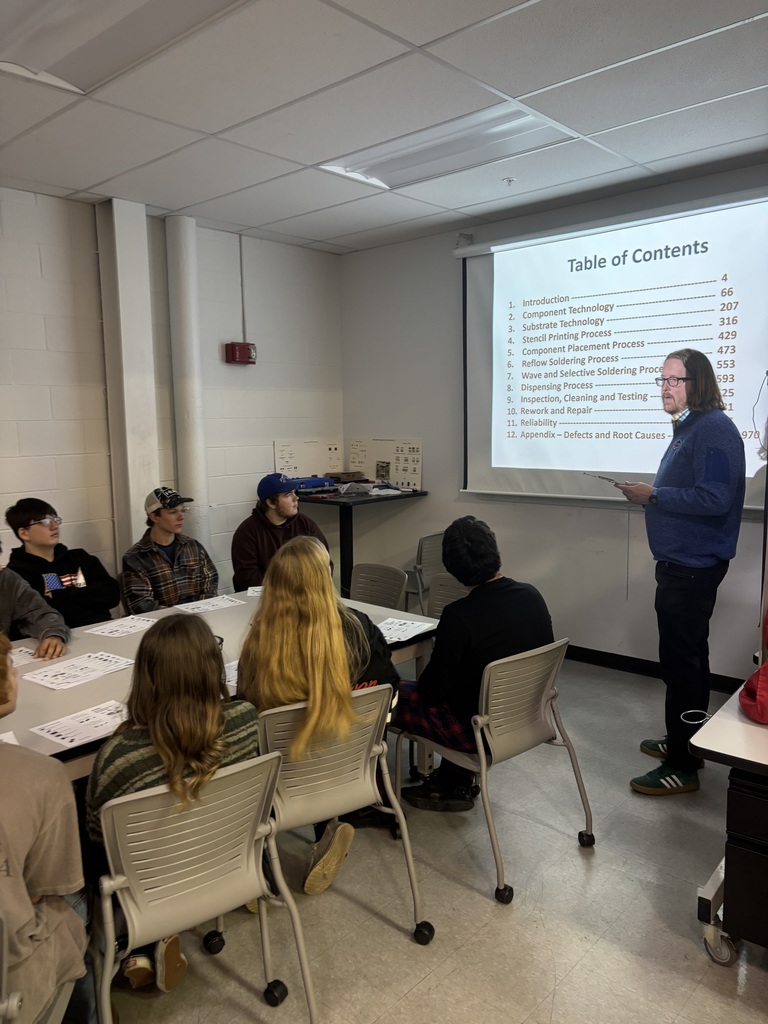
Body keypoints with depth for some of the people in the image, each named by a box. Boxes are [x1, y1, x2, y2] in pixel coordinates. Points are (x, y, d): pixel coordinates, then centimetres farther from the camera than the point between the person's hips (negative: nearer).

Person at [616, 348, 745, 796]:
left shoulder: (714, 430, -17)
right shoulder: (689, 427, 15)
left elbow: (714, 498, -26)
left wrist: (654, 496, -19)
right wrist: (653, 494, 7)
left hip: (693, 566, -11)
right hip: (683, 562, 11)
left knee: (681, 661, -5)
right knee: (686, 657, 19)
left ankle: (682, 767, 6)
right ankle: (683, 742, 33)